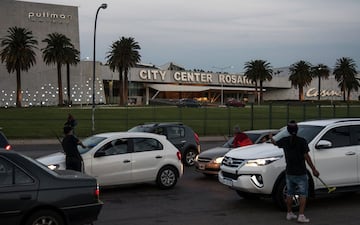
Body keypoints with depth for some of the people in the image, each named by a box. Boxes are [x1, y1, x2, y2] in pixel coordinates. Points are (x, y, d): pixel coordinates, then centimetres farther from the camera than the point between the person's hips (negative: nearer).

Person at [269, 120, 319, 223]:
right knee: (303, 194, 3)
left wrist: (271, 137, 43)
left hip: (289, 172, 4)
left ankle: (289, 214, 23)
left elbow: (275, 143, 21)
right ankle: (301, 216, -3)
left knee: (289, 193, 16)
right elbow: (306, 157, -14)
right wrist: (314, 170, -7)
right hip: (301, 173, -4)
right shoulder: (302, 141, -13)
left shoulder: (284, 140, -1)